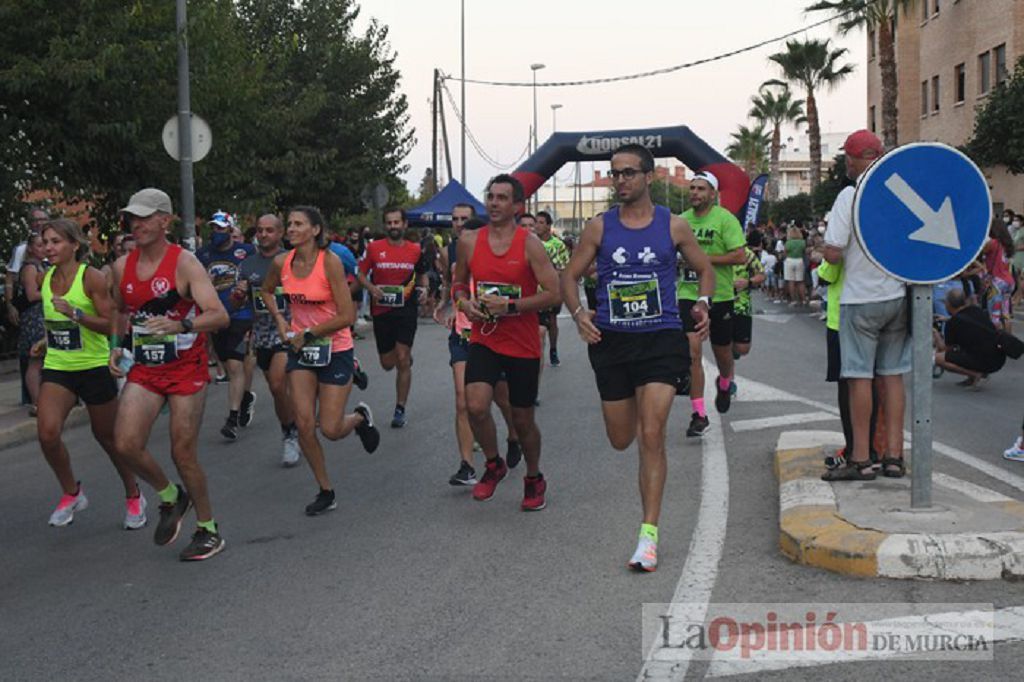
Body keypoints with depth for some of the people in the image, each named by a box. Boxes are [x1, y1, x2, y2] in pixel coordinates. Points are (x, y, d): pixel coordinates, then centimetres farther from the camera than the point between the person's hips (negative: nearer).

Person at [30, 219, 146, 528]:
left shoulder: (92, 277, -13)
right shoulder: (47, 277, 6)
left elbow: (111, 325, -17)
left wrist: (76, 314, -27)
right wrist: (47, 341, 12)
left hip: (94, 366, -5)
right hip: (57, 367, 5)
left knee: (107, 436, 8)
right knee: (47, 432, -15)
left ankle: (133, 496, 30)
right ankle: (71, 493, 9)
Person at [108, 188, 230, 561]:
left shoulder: (185, 263, -13)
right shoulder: (122, 266, 4)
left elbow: (220, 316, -23)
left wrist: (180, 326, -40)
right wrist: (116, 347, 8)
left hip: (186, 368, -5)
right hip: (143, 368, 5)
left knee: (183, 453, -1)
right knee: (125, 443, -12)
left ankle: (208, 530, 18)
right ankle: (170, 497, 17)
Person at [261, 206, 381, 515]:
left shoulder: (330, 262, -19)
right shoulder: (282, 263, -4)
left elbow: (347, 316, -20)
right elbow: (267, 291, 19)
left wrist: (309, 334, -15)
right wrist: (279, 319, 3)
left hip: (334, 349, -4)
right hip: (300, 349, 4)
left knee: (330, 429, -4)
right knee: (304, 425, -3)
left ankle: (360, 416, 33)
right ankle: (325, 492, 14)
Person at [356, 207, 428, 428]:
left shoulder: (415, 250, 3)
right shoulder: (374, 248, -1)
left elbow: (422, 275, 18)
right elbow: (361, 274, 5)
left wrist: (422, 289, -1)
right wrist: (371, 288, -14)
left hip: (406, 309, -1)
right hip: (381, 310, 1)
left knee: (402, 361, -7)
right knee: (387, 364, 8)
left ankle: (400, 409, 3)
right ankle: (406, 357, 46)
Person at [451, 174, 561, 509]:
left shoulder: (530, 244, -10)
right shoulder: (469, 241, 1)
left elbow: (554, 294, -14)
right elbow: (458, 282, 17)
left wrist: (510, 306, -21)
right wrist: (463, 302, -5)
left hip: (523, 345, -2)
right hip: (483, 340, 2)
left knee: (522, 419, 9)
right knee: (476, 406, -20)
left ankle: (534, 479, 35)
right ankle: (493, 464, 8)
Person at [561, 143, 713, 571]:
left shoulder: (673, 226, 2)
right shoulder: (599, 227, 4)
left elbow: (704, 268, 15)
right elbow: (570, 275, 9)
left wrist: (703, 304, -4)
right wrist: (578, 313, -10)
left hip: (661, 339, -2)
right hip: (611, 342, 2)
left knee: (651, 436, -13)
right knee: (621, 440, 11)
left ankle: (649, 536, -9)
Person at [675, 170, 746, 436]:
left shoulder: (725, 219, -7)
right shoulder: (682, 220, 6)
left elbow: (740, 256, -15)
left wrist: (704, 259, -19)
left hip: (720, 296, -2)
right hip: (689, 295, 2)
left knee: (723, 353, 13)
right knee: (692, 352, -10)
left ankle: (724, 384, 48)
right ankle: (699, 414, -5)